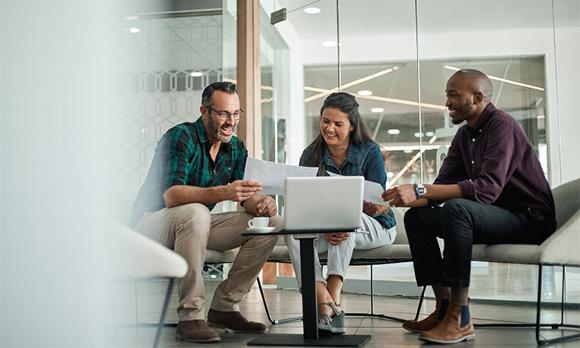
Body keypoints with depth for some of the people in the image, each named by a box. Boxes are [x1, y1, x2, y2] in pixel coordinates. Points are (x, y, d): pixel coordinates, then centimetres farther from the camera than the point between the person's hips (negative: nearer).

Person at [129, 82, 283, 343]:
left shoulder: (236, 148, 3)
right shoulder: (180, 137, -19)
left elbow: (247, 196, -2)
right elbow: (171, 195, -33)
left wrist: (261, 203, -28)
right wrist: (223, 193, -47)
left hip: (196, 224, 7)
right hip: (152, 225, -7)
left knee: (272, 222, -7)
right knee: (195, 212, -40)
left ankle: (224, 307, -4)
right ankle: (190, 317, -33)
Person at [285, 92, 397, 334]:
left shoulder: (370, 152, -8)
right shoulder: (311, 155, -1)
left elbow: (379, 205, -10)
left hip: (373, 228, -3)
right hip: (323, 228, 3)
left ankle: (333, 295, -39)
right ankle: (324, 303, -40)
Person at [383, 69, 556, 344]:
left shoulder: (502, 126, -17)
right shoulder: (464, 135, 11)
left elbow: (487, 188, -32)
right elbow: (444, 186, 5)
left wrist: (420, 191, -37)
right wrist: (409, 198, -17)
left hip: (529, 219, -9)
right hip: (495, 216, 9)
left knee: (456, 208, -35)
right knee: (416, 217, 0)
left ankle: (460, 320, -31)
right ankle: (444, 307, -5)